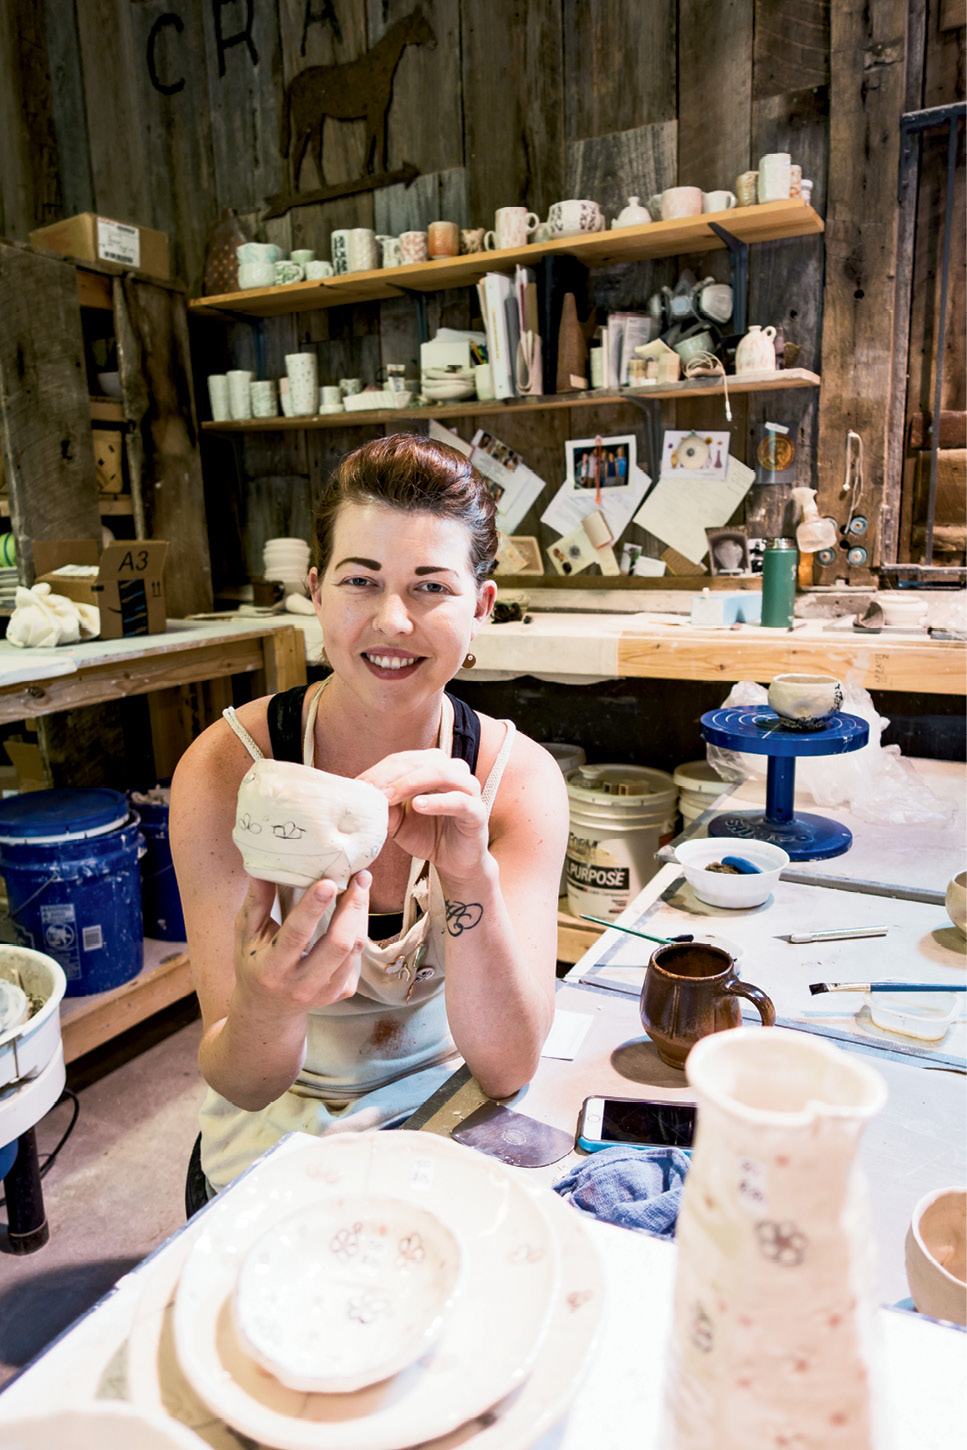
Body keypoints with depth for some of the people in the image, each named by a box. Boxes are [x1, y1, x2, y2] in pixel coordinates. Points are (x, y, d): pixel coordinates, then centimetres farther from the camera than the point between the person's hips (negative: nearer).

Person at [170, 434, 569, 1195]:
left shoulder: (521, 776, -14)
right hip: (285, 1132, -1)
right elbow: (242, 1086, -18)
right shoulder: (224, 769, -18)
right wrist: (265, 1011, -41)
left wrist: (472, 879, -35)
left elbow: (506, 1068, -19)